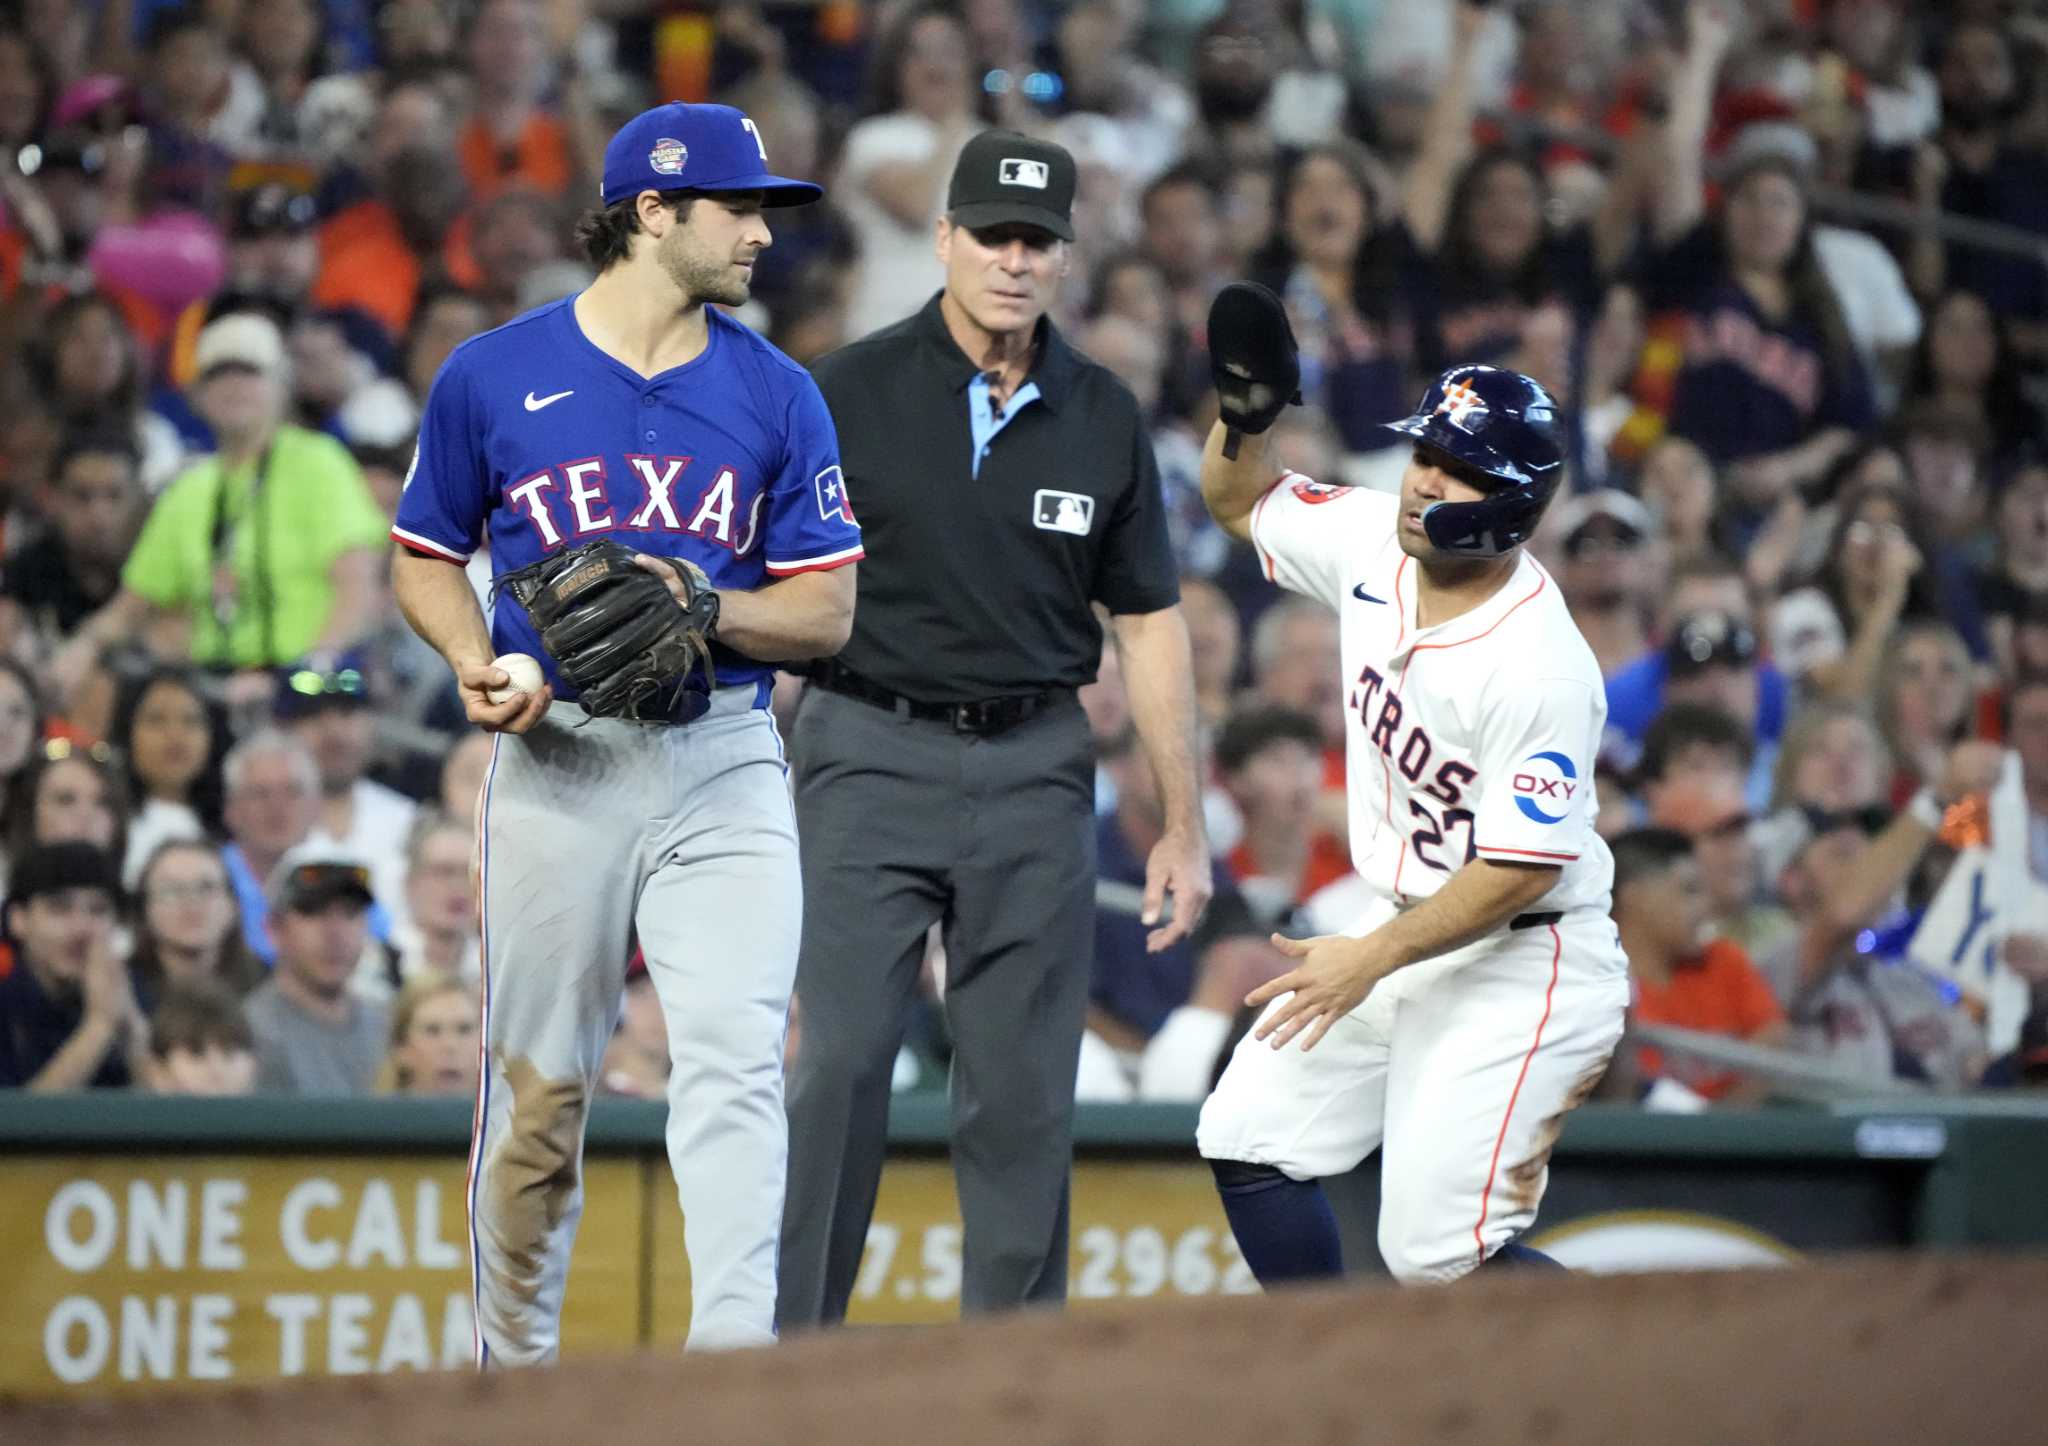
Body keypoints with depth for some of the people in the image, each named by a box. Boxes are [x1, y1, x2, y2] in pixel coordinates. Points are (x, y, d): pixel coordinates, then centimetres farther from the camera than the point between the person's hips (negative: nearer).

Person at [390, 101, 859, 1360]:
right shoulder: (495, 376, 3)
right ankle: (514, 1366, 20)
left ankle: (735, 1360, -21)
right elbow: (428, 560, 13)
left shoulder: (776, 394, 7)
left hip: (723, 759, 1)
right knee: (537, 1085, 5)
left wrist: (706, 607, -13)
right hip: (558, 761, 0)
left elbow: (826, 611, 6)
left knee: (736, 1057, -15)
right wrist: (477, 664, -7)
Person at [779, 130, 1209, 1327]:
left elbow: (1149, 621, 11)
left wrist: (1184, 823, 8)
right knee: (843, 1060, -10)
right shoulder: (853, 391, -3)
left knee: (1026, 1090, 3)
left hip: (1036, 771, 3)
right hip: (873, 756, -3)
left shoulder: (1103, 419, 6)